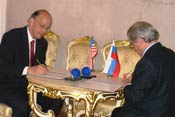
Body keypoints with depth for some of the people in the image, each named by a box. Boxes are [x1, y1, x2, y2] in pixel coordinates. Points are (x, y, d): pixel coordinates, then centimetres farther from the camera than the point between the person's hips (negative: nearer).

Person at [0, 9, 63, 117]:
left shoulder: (43, 42, 8)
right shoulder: (11, 36, -13)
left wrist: (43, 70, -9)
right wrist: (28, 70, -37)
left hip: (30, 85, 6)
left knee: (57, 101, -14)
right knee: (22, 106, -34)